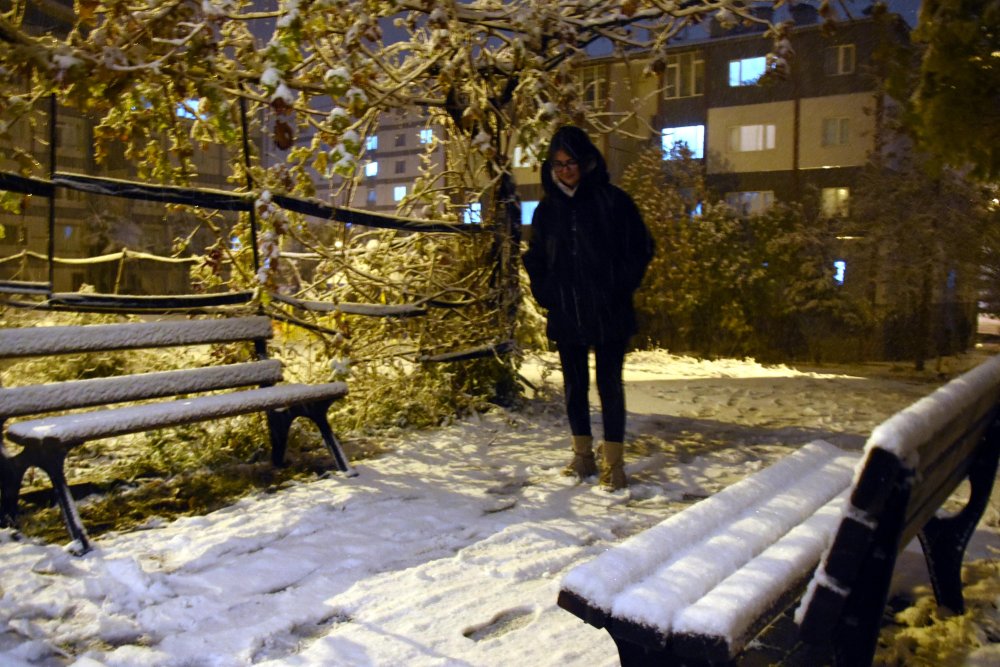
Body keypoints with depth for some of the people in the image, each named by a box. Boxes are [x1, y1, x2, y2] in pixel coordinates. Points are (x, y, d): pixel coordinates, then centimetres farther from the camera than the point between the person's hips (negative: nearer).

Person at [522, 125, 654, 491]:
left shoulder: (613, 201, -3)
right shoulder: (547, 209, 9)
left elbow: (640, 249, -1)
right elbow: (535, 258, 18)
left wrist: (618, 290, -9)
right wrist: (544, 293, 4)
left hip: (609, 314, -4)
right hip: (565, 315, 4)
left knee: (609, 383, -1)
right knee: (574, 384, 11)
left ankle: (613, 462, 8)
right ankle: (583, 455, 25)